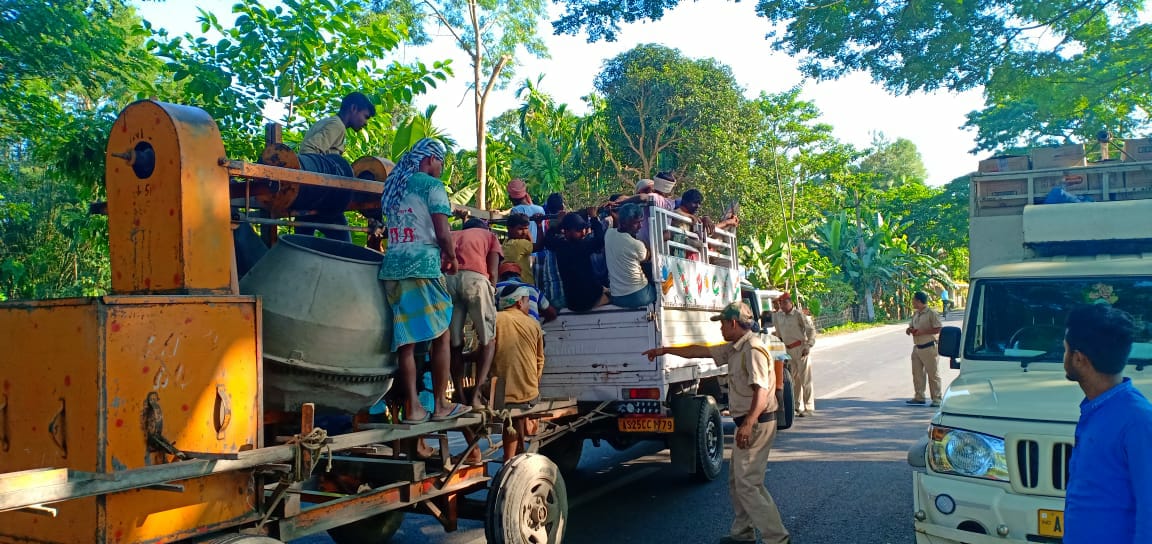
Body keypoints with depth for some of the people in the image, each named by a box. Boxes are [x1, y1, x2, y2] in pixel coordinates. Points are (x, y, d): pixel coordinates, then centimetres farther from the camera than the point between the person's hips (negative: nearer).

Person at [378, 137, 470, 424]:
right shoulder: (432, 185, -2)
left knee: (406, 340, 5)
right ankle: (440, 405, 6)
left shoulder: (395, 187, 20)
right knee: (440, 336, 3)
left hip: (392, 266, 7)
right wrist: (451, 258, 8)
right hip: (423, 266, -7)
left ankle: (413, 407, 4)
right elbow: (442, 233, -10)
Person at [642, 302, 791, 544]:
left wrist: (748, 424, -37)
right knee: (736, 480, 17)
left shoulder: (753, 349, -18)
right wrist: (665, 350, 26)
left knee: (748, 484, -10)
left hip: (756, 424, -11)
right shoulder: (735, 348, 13)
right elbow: (700, 351, 22)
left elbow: (761, 392, -28)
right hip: (747, 424, 11)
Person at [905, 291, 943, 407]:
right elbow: (912, 326, 25)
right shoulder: (915, 314, 14)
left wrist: (922, 332, -20)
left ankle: (937, 399, 2)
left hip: (928, 348, -8)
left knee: (933, 374, -3)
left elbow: (938, 329, -17)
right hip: (917, 348, 8)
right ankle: (919, 397, 16)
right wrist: (909, 329, 1)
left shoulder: (931, 313, -12)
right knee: (917, 373, 9)